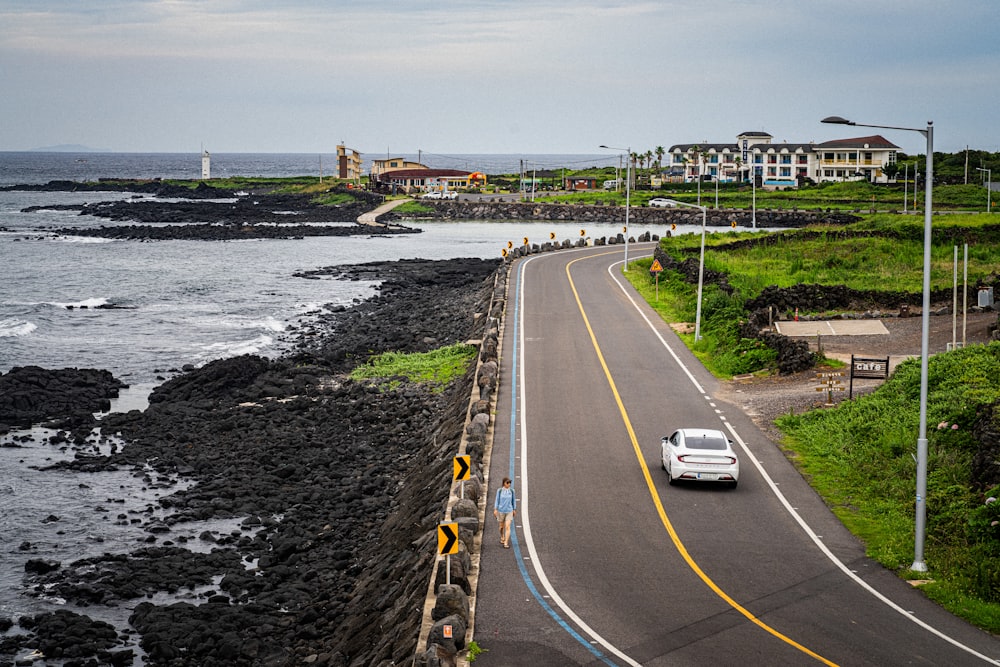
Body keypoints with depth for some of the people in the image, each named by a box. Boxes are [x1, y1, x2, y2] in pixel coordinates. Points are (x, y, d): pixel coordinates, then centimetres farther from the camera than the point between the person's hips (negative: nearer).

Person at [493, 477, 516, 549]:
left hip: (509, 511, 0)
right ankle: (502, 538, 44)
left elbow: (514, 500, 8)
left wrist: (514, 509, 13)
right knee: (501, 526, 15)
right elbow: (497, 500, -3)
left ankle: (506, 543, -12)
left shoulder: (511, 490, -2)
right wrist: (495, 510, -9)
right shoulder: (499, 490, -6)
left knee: (507, 527, -12)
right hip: (501, 510, 0)